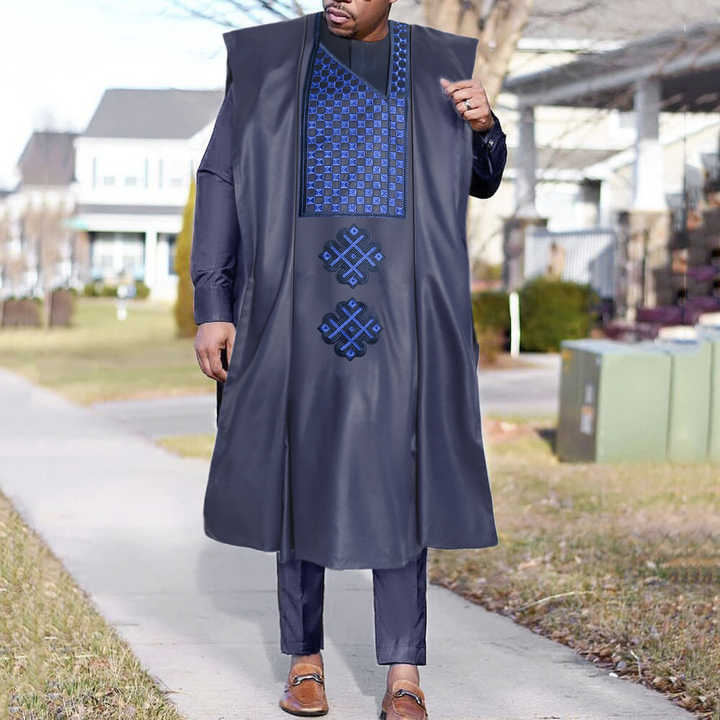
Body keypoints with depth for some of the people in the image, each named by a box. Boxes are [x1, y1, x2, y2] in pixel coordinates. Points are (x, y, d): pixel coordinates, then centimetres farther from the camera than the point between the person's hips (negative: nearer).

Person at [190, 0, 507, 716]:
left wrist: (482, 125, -5)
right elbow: (219, 182, 4)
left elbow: (480, 179, 19)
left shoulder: (435, 60, 10)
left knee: (398, 477, -4)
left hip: (400, 301, 0)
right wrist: (211, 308, -3)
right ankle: (304, 660, 16)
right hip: (302, 296, 0)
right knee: (301, 468, 4)